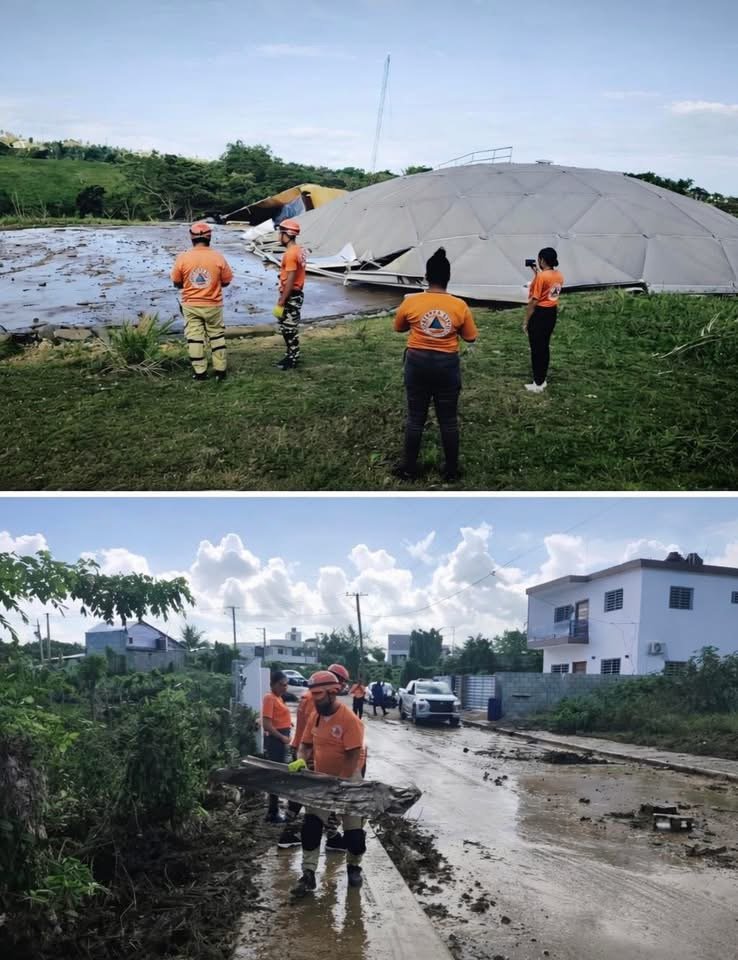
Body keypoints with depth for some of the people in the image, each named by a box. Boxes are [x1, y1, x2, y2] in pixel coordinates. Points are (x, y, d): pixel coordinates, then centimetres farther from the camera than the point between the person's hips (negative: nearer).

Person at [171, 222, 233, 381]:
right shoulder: (218, 257, -9)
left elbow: (177, 283, 0)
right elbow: (226, 281, 0)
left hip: (190, 306, 0)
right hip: (213, 305, 0)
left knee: (194, 338, 6)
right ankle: (220, 370, 13)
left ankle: (199, 371, 8)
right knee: (217, 336, 12)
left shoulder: (182, 258, -8)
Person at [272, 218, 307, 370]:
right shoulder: (299, 250, 10)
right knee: (288, 327, 16)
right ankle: (291, 356, 24)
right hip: (296, 294, 10)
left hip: (291, 296, -10)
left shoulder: (290, 254, -20)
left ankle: (292, 360, 6)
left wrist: (281, 302, -20)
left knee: (289, 329, -1)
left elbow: (290, 281, -23)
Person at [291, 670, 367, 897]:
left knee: (353, 830, 8)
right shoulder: (316, 716, -1)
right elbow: (308, 744, 10)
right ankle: (308, 874, 4)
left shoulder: (349, 719, -23)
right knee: (311, 827, -2)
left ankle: (354, 867, 31)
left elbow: (353, 756, -23)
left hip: (348, 782, -5)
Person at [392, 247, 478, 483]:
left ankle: (408, 468, 21)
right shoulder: (460, 306, -9)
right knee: (448, 419, 11)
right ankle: (451, 470, 20)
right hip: (447, 364, 0)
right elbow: (470, 337, 2)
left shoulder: (410, 302, -9)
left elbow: (399, 327, 8)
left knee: (415, 417, 12)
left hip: (417, 362, 0)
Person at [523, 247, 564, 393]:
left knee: (536, 349, 1)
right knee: (544, 347, 17)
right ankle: (542, 380, 24)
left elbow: (533, 301, -18)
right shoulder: (559, 275, 5)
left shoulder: (541, 276, -20)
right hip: (552, 313, 8)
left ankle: (538, 384, 6)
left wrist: (526, 321, -11)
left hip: (539, 314, -8)